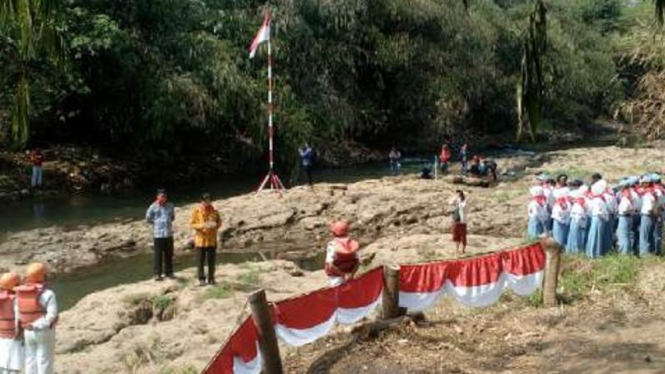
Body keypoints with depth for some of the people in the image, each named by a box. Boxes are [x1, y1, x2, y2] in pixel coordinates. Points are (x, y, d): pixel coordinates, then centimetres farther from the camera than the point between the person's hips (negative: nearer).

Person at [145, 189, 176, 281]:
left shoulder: (170, 206, 5)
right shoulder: (153, 207, -5)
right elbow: (148, 219, 3)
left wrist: (168, 222, 5)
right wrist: (157, 222, -1)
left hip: (169, 233, 4)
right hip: (158, 234, -4)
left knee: (169, 254, 9)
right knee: (158, 254, -1)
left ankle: (168, 272, 21)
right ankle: (157, 273, 5)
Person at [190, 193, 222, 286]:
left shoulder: (214, 211, 5)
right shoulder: (197, 211, -4)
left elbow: (219, 222, 12)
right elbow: (192, 224, -5)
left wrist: (215, 224, -11)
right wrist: (202, 225, -21)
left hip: (212, 240, 3)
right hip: (201, 239, -2)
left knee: (211, 261, 6)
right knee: (201, 261, 1)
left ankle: (211, 278, 16)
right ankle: (201, 279, 9)